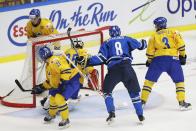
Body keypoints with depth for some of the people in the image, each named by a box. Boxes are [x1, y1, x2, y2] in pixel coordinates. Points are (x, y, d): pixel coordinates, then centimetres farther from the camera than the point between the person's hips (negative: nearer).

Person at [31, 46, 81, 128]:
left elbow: (66, 69, -31)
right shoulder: (48, 66, 16)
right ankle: (51, 114, 44)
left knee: (59, 98, -22)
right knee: (53, 97, 19)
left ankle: (65, 120, -10)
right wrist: (41, 87, 22)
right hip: (63, 82, 11)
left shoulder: (54, 61, -20)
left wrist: (63, 82, -31)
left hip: (72, 80, -11)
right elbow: (50, 82, 25)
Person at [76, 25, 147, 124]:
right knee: (134, 91, 16)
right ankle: (140, 115, 11)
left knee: (107, 91, 16)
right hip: (127, 68, 1)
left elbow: (101, 58, 3)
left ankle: (111, 112, -2)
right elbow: (139, 45, 16)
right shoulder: (126, 39, 18)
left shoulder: (106, 43, 15)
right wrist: (143, 44, 39)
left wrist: (86, 61, 4)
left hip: (113, 69, -1)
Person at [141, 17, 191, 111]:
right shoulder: (173, 32, 14)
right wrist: (182, 56, 12)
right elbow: (180, 44, 2)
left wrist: (149, 61, 23)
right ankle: (182, 102, 2)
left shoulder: (154, 36, 14)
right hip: (173, 59, 0)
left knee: (149, 80, 12)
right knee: (179, 81, 12)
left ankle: (142, 101, 10)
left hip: (158, 59, 0)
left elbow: (150, 51, 7)